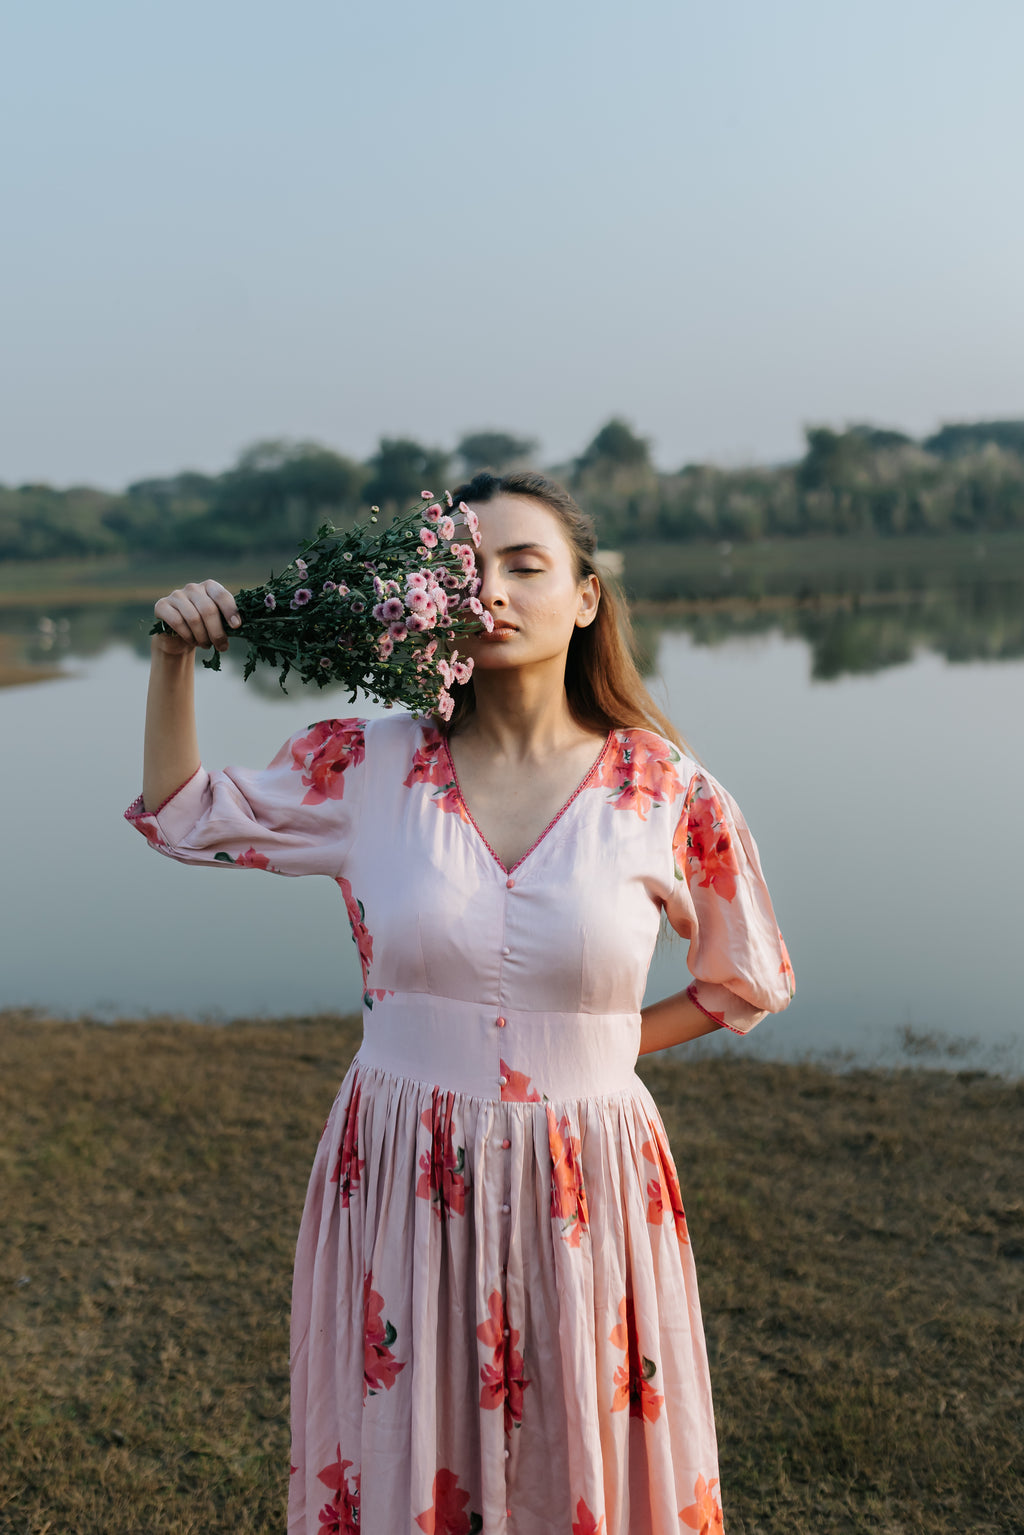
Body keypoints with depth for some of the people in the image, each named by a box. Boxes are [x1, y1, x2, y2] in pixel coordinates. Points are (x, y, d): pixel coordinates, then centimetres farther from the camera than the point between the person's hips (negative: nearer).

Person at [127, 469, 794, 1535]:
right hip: (401, 1181, 1)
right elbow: (179, 816, 7)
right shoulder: (368, 765, -3)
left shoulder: (665, 794, -6)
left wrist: (604, 1043, 2)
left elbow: (750, 981, 8)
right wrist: (175, 654, -4)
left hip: (585, 1194, -1)